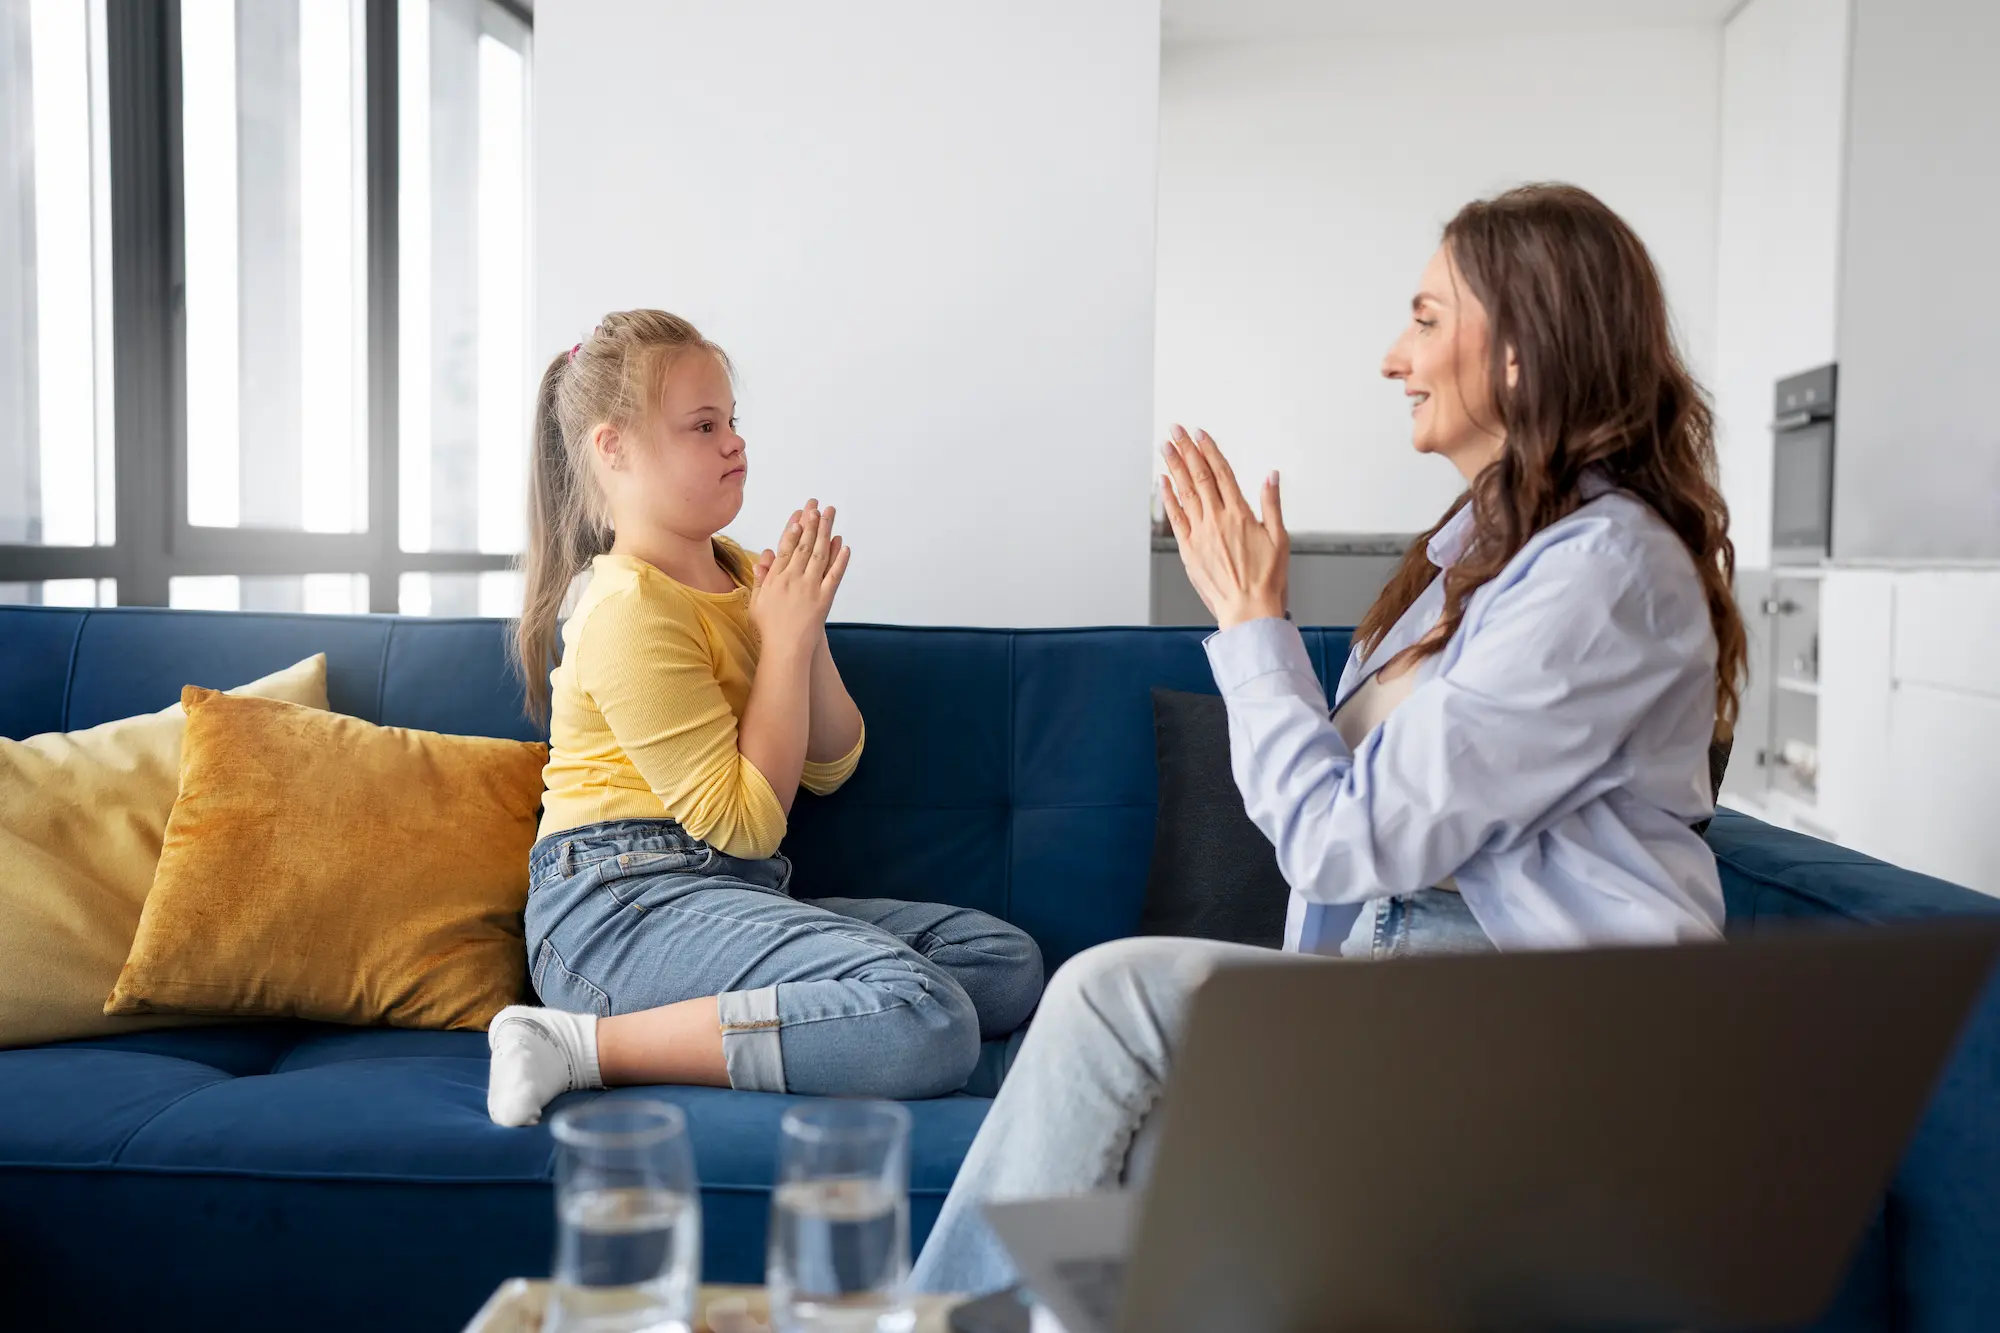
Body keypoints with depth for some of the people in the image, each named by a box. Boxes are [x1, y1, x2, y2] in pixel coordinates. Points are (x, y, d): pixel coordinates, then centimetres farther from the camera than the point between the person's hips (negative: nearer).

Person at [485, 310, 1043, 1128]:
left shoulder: (743, 576, 16)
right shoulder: (630, 609, -12)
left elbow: (830, 769, 16)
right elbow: (743, 820, -15)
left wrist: (809, 626, 0)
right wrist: (785, 634, -10)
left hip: (734, 896, 9)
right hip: (623, 902, -9)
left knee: (1008, 963, -1)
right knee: (928, 1025, -28)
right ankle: (588, 1044, -21)